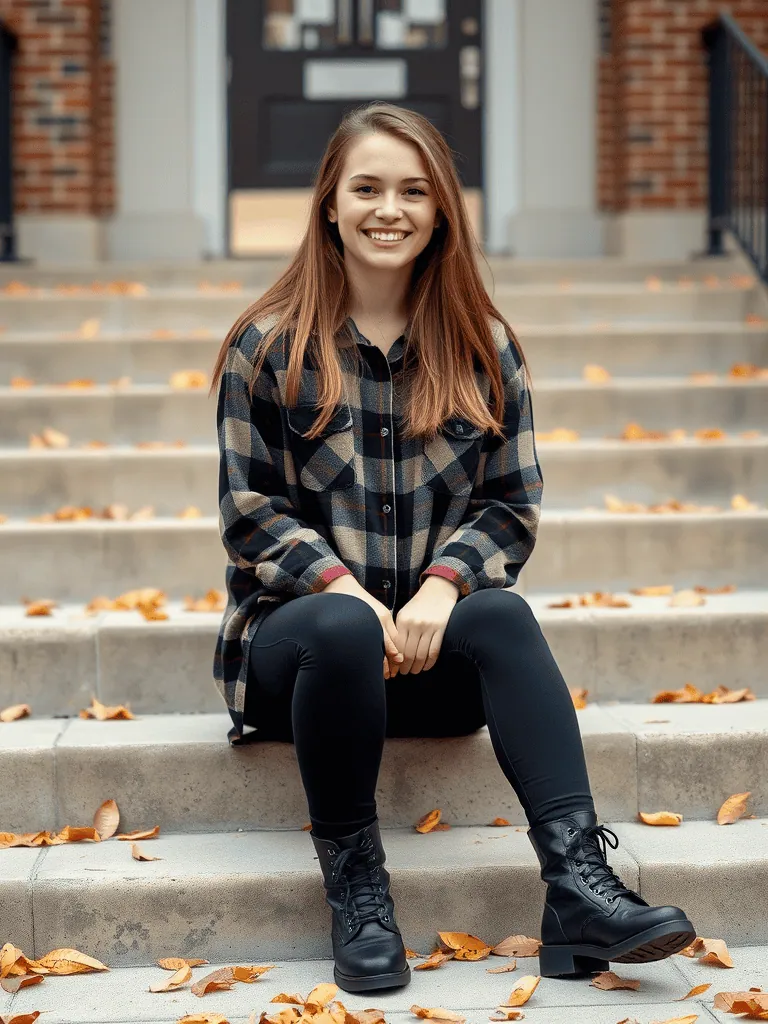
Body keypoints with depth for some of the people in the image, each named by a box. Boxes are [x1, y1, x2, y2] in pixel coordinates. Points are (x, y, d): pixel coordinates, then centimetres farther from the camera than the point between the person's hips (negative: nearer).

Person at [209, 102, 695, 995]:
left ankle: (579, 887, -40)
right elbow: (251, 511, -2)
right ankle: (353, 889, -22)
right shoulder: (269, 347, 1)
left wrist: (441, 586, -17)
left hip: (435, 652, 2)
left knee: (502, 613, -31)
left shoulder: (483, 349, 7)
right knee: (344, 629, -36)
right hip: (292, 636, -2)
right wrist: (345, 587, -19)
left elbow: (511, 505, 3)